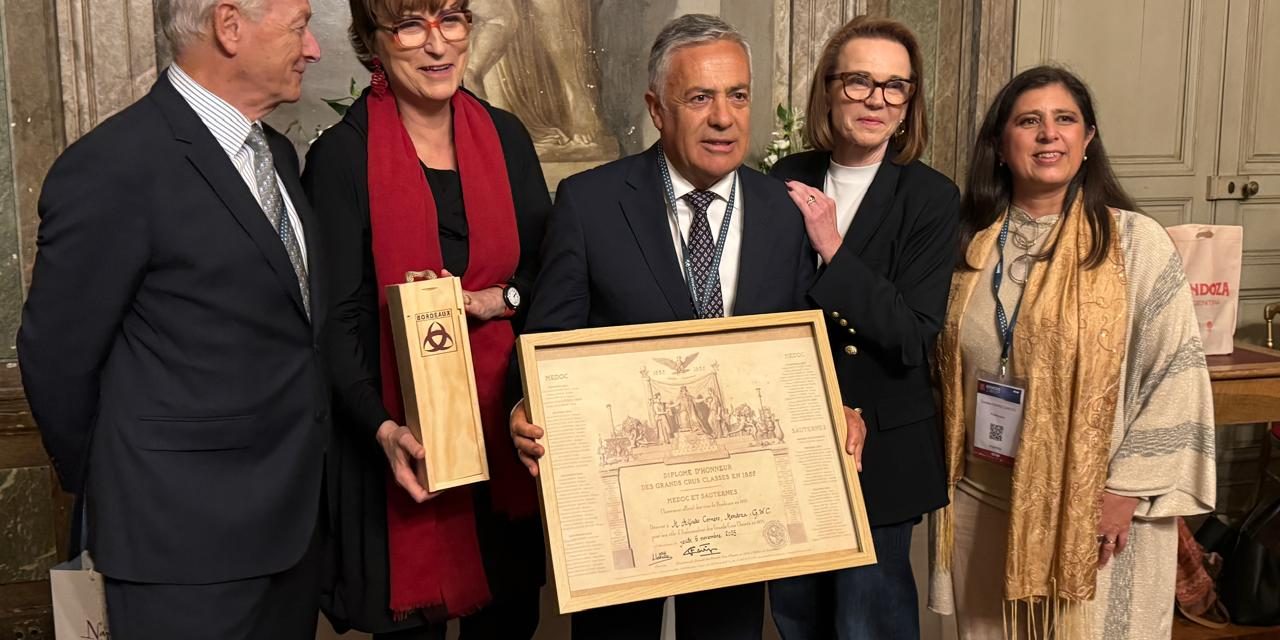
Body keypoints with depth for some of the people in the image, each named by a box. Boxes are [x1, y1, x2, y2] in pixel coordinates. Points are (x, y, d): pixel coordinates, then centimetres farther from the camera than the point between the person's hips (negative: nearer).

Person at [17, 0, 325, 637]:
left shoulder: (275, 152, 8)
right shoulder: (114, 169, -18)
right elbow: (57, 357, -11)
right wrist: (109, 492, 3)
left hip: (290, 516, 8)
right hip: (188, 539, -7)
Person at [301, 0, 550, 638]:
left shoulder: (505, 136, 4)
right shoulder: (340, 156, -8)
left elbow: (548, 270, 10)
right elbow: (338, 318, -9)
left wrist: (500, 299, -10)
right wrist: (383, 428, -22)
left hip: (503, 419, 4)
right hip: (405, 429, -3)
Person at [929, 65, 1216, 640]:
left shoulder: (1136, 242, -7)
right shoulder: (971, 246, 4)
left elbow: (1177, 375, -8)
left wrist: (1127, 489, -10)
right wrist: (943, 481, 7)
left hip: (1097, 512, -3)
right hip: (984, 508, 4)